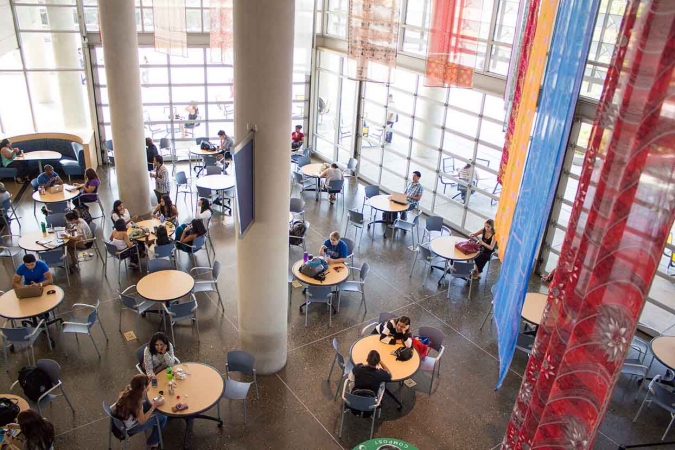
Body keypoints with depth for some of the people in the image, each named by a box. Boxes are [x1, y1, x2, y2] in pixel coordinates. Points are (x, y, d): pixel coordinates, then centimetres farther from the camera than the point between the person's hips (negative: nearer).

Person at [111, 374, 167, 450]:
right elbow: (142, 421, -23)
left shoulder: (129, 388, -17)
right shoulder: (136, 401, -37)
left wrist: (147, 380, -1)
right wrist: (154, 405, -21)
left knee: (149, 402, 16)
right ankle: (152, 442, 25)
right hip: (129, 427, -7)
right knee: (163, 418, 1)